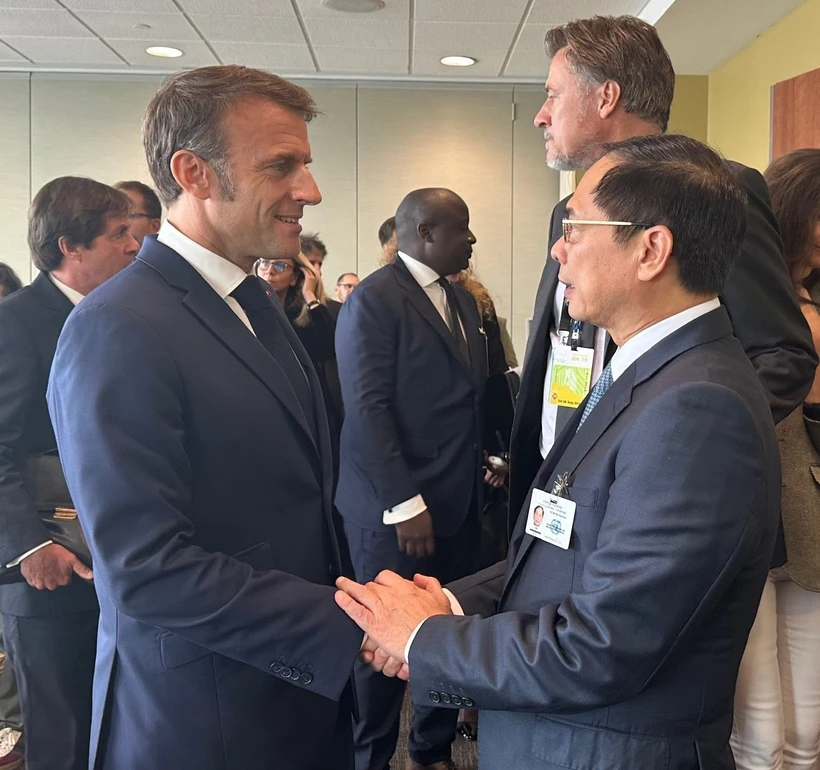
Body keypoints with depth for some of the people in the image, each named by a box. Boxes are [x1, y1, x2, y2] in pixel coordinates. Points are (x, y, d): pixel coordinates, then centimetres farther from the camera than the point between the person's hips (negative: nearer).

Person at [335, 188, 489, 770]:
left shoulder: (463, 302, 14)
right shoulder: (374, 299, -11)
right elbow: (368, 407, -17)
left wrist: (485, 463, 4)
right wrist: (405, 504, -19)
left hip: (460, 503, 7)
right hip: (398, 509, -7)